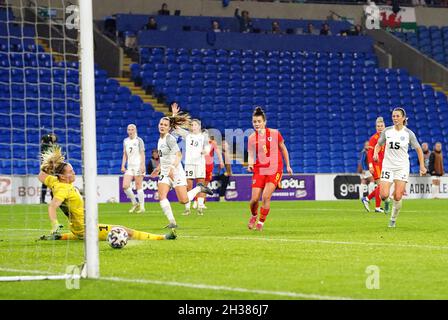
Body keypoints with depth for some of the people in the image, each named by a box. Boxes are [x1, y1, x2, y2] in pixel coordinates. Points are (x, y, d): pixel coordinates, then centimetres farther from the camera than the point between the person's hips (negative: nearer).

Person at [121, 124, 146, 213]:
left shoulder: (139, 140, -2)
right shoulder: (125, 141, 13)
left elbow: (142, 154, -6)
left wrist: (142, 165, -15)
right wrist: (123, 166, 9)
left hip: (138, 166, -5)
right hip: (129, 167, 5)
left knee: (139, 186, -5)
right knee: (125, 186, -6)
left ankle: (141, 206, 3)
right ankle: (135, 203, 10)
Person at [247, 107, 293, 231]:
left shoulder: (274, 133, -3)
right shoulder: (252, 138, 0)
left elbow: (283, 149, 9)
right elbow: (251, 155, -2)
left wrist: (288, 166, 11)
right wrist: (250, 165, -24)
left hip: (274, 169, -2)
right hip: (259, 170, 2)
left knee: (266, 197, -16)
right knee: (254, 199, -5)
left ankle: (261, 223, 0)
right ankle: (253, 216, 29)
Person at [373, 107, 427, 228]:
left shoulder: (408, 133, -4)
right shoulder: (387, 131, 1)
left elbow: (418, 149, 6)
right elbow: (379, 144, 15)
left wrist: (422, 166, 2)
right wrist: (375, 153, -7)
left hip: (402, 167, -1)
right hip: (388, 166, 1)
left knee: (398, 197, -9)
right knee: (384, 195, -13)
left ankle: (393, 219, 12)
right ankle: (387, 202, 25)